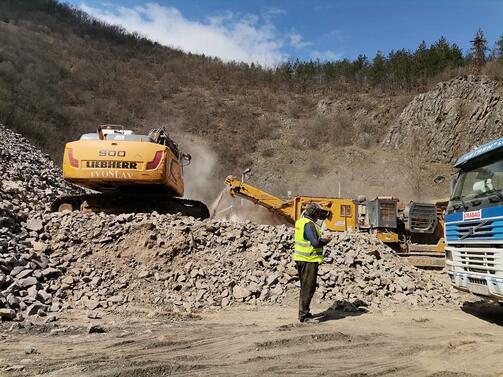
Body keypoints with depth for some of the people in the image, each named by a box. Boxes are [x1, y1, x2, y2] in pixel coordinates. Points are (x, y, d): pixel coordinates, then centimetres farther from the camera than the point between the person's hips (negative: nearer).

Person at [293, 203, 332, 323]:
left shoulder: (299, 222, 12)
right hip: (309, 260, -10)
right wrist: (326, 240, -4)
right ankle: (304, 315, 1)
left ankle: (303, 312, 28)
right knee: (308, 287, -3)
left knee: (304, 286, 18)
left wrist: (322, 240, 14)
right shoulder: (309, 224, -18)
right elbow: (316, 242, -22)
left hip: (300, 259, 10)